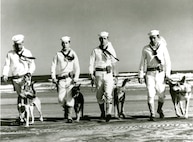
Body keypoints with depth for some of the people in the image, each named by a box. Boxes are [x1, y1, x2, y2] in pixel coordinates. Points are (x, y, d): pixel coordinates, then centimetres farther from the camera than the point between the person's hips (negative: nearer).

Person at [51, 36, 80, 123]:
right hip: (61, 79, 2)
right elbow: (53, 66, 7)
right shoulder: (58, 54, 10)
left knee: (69, 98, -8)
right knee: (61, 99, -5)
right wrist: (53, 77, -4)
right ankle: (65, 108, 27)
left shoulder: (73, 54, 6)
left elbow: (77, 67, 0)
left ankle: (69, 117, -2)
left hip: (70, 78, -2)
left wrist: (76, 78, -12)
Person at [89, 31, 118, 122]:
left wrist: (114, 73, 19)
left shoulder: (111, 50, 7)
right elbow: (91, 63, 1)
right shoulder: (95, 50, 4)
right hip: (98, 74, 1)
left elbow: (114, 62, 17)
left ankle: (108, 114, -24)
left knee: (108, 93, -16)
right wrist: (91, 74, -11)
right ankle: (102, 112, 29)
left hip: (108, 74, -1)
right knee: (99, 95, 8)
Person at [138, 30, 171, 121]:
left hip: (160, 73, 0)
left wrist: (167, 74, -8)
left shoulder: (163, 47, 2)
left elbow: (167, 61, 0)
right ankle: (152, 114, -1)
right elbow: (142, 63, 7)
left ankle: (159, 109, 32)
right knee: (150, 94, -8)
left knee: (161, 94, 4)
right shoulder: (146, 49, 4)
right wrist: (140, 76, 2)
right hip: (150, 74, 0)